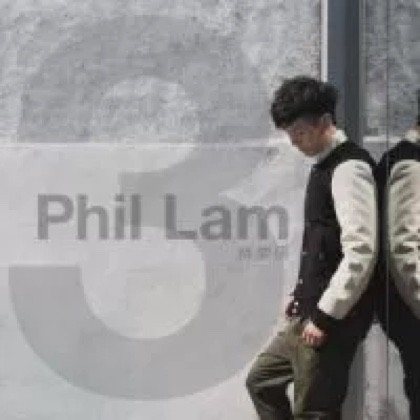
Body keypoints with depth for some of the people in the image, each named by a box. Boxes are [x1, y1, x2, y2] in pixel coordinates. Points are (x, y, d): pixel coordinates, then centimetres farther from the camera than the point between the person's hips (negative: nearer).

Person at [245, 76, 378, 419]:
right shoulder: (324, 166, 14)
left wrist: (325, 316, -20)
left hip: (332, 320, -10)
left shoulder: (349, 167, -16)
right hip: (312, 313, 10)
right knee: (261, 380, 19)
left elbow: (361, 251, -23)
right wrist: (304, 300, 13)